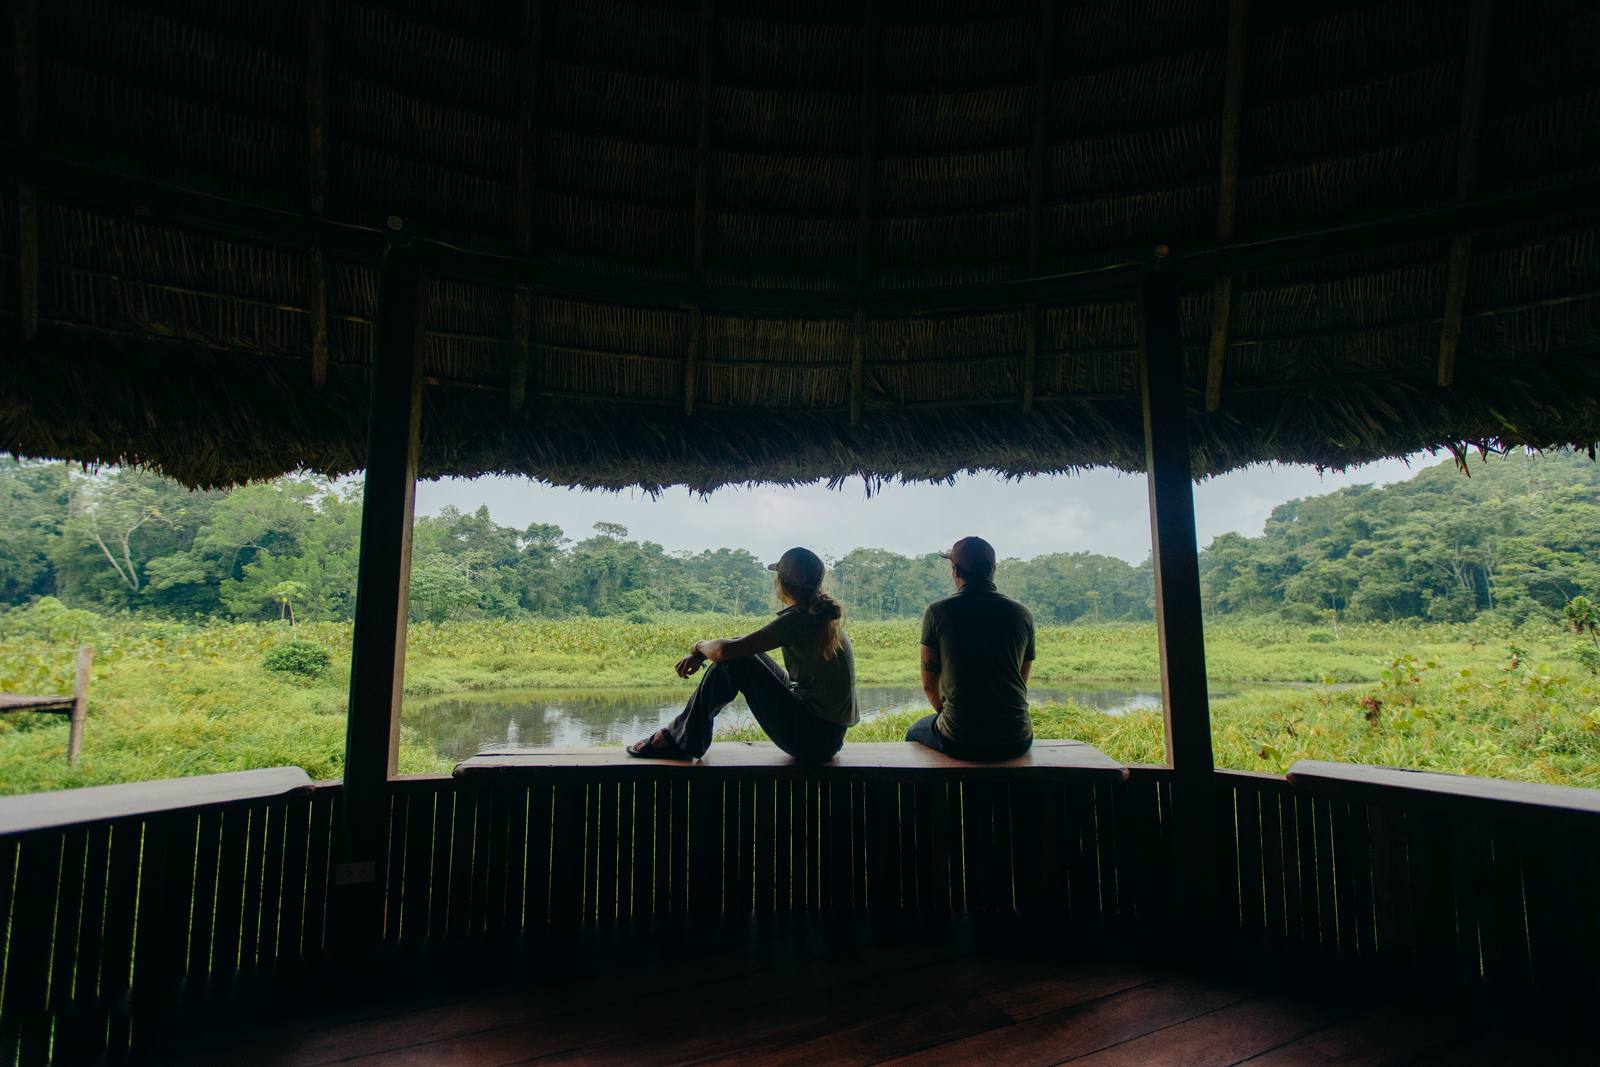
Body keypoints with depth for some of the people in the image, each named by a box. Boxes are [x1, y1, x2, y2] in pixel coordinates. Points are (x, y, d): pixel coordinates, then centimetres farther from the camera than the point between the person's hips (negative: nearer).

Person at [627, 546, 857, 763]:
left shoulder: (799, 619, -20)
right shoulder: (822, 614, 8)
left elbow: (725, 650, -24)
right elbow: (742, 644, 15)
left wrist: (699, 646, -1)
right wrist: (701, 655, 7)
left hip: (813, 739, -9)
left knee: (735, 662, -12)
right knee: (741, 651, 13)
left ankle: (682, 741, 2)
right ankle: (683, 732, 19)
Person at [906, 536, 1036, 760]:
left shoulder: (937, 612, -5)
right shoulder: (1023, 615, 3)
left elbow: (928, 685, 1)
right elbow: (1021, 684, 12)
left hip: (960, 741, -3)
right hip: (1016, 742, 3)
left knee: (915, 732, 31)